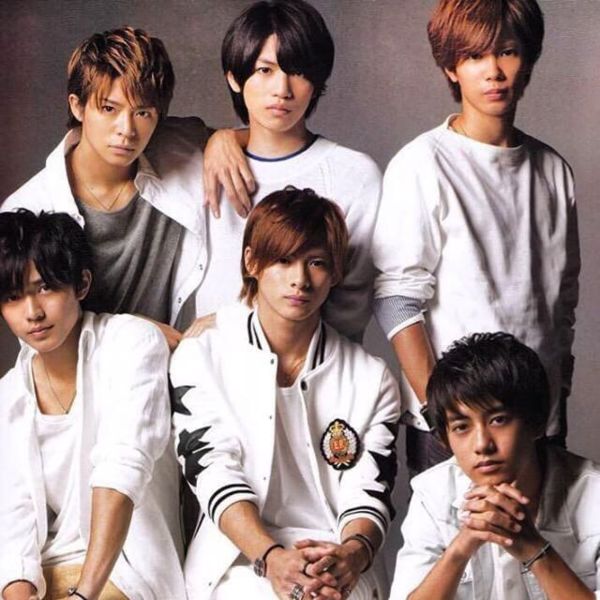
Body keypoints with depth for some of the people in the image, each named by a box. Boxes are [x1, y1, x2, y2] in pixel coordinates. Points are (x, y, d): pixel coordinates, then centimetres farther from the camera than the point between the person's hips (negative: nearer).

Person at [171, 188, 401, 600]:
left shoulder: (372, 379, 14)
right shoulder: (200, 359, 8)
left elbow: (369, 492, 3)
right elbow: (214, 473, -4)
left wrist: (352, 554, -21)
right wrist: (271, 558, -22)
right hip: (237, 559, -1)